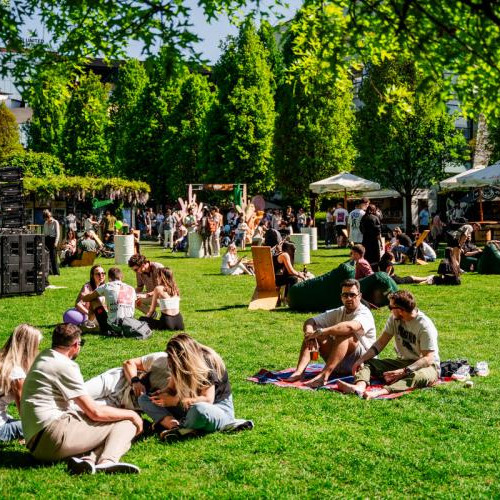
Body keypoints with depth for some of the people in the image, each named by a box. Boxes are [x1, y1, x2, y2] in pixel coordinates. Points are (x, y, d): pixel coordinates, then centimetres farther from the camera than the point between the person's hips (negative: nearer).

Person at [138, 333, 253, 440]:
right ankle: (173, 425, -33)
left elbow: (207, 399, -24)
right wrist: (164, 393, -17)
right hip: (188, 408, 7)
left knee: (198, 409, -46)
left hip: (220, 408, -7)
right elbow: (172, 388, 8)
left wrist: (175, 401, -26)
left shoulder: (207, 361, -21)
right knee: (143, 399, -9)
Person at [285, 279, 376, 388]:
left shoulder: (364, 314, -11)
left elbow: (350, 326, -35)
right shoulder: (338, 312, 11)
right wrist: (310, 334, -19)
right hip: (339, 366, 7)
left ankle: (324, 376, -46)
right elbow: (310, 321, 5)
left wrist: (320, 332, -34)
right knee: (313, 330, -7)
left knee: (344, 334, -33)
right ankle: (299, 371, -26)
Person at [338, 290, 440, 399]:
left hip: (427, 365, -6)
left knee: (419, 376, -42)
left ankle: (381, 392, -64)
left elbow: (428, 359, -26)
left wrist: (403, 371, -38)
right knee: (366, 363, -12)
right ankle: (359, 387, -46)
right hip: (403, 361, 6)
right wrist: (361, 359, -14)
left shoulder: (425, 326, -20)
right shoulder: (394, 318, -1)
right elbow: (381, 343, 1)